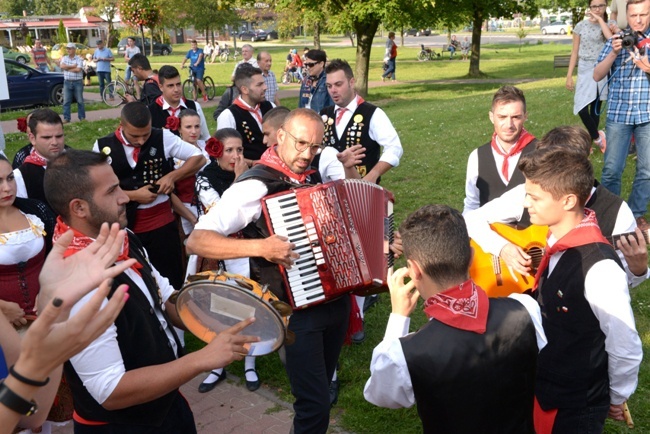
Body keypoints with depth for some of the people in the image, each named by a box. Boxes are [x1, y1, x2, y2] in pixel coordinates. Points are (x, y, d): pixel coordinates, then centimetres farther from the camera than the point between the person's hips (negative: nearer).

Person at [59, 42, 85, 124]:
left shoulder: (79, 59, -3)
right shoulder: (64, 58, 9)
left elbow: (78, 69, -17)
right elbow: (62, 66, -8)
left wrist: (67, 68, -8)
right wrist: (72, 66, -10)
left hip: (77, 82, -3)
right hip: (67, 82, 3)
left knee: (80, 100, 4)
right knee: (66, 101, 1)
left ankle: (82, 117, 14)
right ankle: (66, 118, 4)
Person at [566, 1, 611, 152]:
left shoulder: (608, 25, 2)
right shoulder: (581, 26, 3)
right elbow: (575, 52, 5)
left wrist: (600, 20, -16)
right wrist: (569, 75, 0)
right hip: (585, 70, 0)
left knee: (596, 109, 7)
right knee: (582, 108, -14)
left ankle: (589, 143, 17)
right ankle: (598, 137, 6)